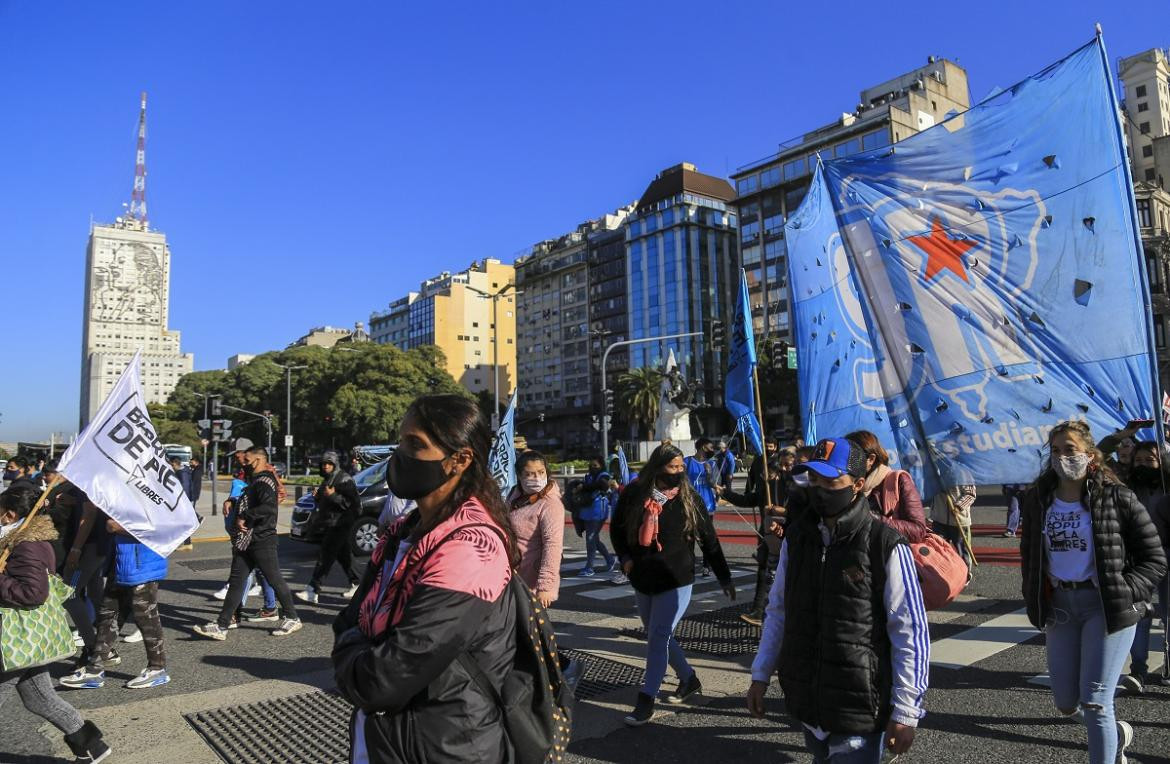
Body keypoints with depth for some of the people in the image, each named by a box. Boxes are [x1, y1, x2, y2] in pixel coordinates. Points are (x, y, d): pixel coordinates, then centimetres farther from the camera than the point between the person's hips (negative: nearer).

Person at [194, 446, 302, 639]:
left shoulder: (264, 481, -15)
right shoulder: (254, 481, 18)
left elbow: (269, 507, -30)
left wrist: (245, 517, -21)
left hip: (262, 541, -10)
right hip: (246, 541, 10)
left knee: (275, 579, 1)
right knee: (236, 582, 9)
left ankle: (291, 619, 14)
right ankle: (221, 626, 11)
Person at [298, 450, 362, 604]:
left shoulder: (344, 479, -13)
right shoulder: (327, 479, 16)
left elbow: (353, 502, -19)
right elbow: (323, 501, 27)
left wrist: (333, 496, -25)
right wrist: (317, 496, 5)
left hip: (340, 524, -10)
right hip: (331, 523, 10)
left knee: (325, 555, -11)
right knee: (343, 555, 14)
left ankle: (313, 591, -11)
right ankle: (356, 584, 24)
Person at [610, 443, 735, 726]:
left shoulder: (689, 498, -8)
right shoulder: (634, 494, -6)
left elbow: (709, 540, -2)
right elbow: (617, 528, 10)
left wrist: (724, 577, -2)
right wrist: (625, 558, -4)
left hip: (676, 581, -4)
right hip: (642, 580, 4)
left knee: (658, 638, -8)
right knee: (659, 637, 17)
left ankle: (646, 702, 3)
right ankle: (689, 679, 39)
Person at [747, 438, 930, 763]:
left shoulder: (886, 546, -14)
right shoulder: (796, 536, 3)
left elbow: (911, 633, -11)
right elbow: (778, 610, 11)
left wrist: (905, 712, -10)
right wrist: (761, 674, 10)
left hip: (860, 710, -5)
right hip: (806, 701, 5)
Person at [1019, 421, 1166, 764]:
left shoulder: (1115, 497, -8)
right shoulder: (1038, 500, 3)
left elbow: (1155, 559, -4)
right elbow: (1029, 556, 13)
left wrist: (1123, 593, -14)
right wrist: (1035, 601, 6)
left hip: (1104, 605, -4)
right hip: (1059, 604, 5)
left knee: (1094, 702, -7)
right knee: (1066, 704, 13)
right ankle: (1116, 732, 44)